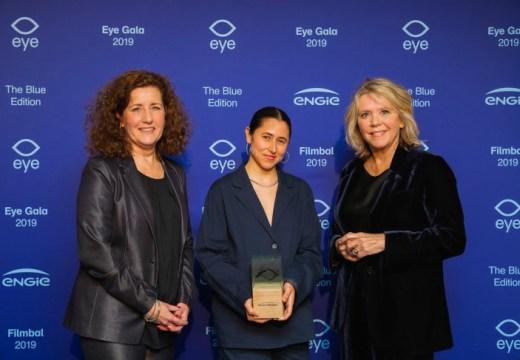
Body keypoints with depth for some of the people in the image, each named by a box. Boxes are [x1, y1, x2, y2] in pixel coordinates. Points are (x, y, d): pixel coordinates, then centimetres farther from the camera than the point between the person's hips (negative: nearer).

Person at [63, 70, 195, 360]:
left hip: (164, 324, 5)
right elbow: (95, 251, -13)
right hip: (113, 325, -5)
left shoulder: (175, 175, 11)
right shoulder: (102, 172, -6)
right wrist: (149, 306, -13)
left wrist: (184, 301, 0)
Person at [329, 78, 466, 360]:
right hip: (356, 308, 5)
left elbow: (452, 238, -14)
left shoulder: (428, 167, -7)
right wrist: (341, 245, -5)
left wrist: (385, 242, -21)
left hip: (407, 312, -5)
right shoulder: (352, 172, 10)